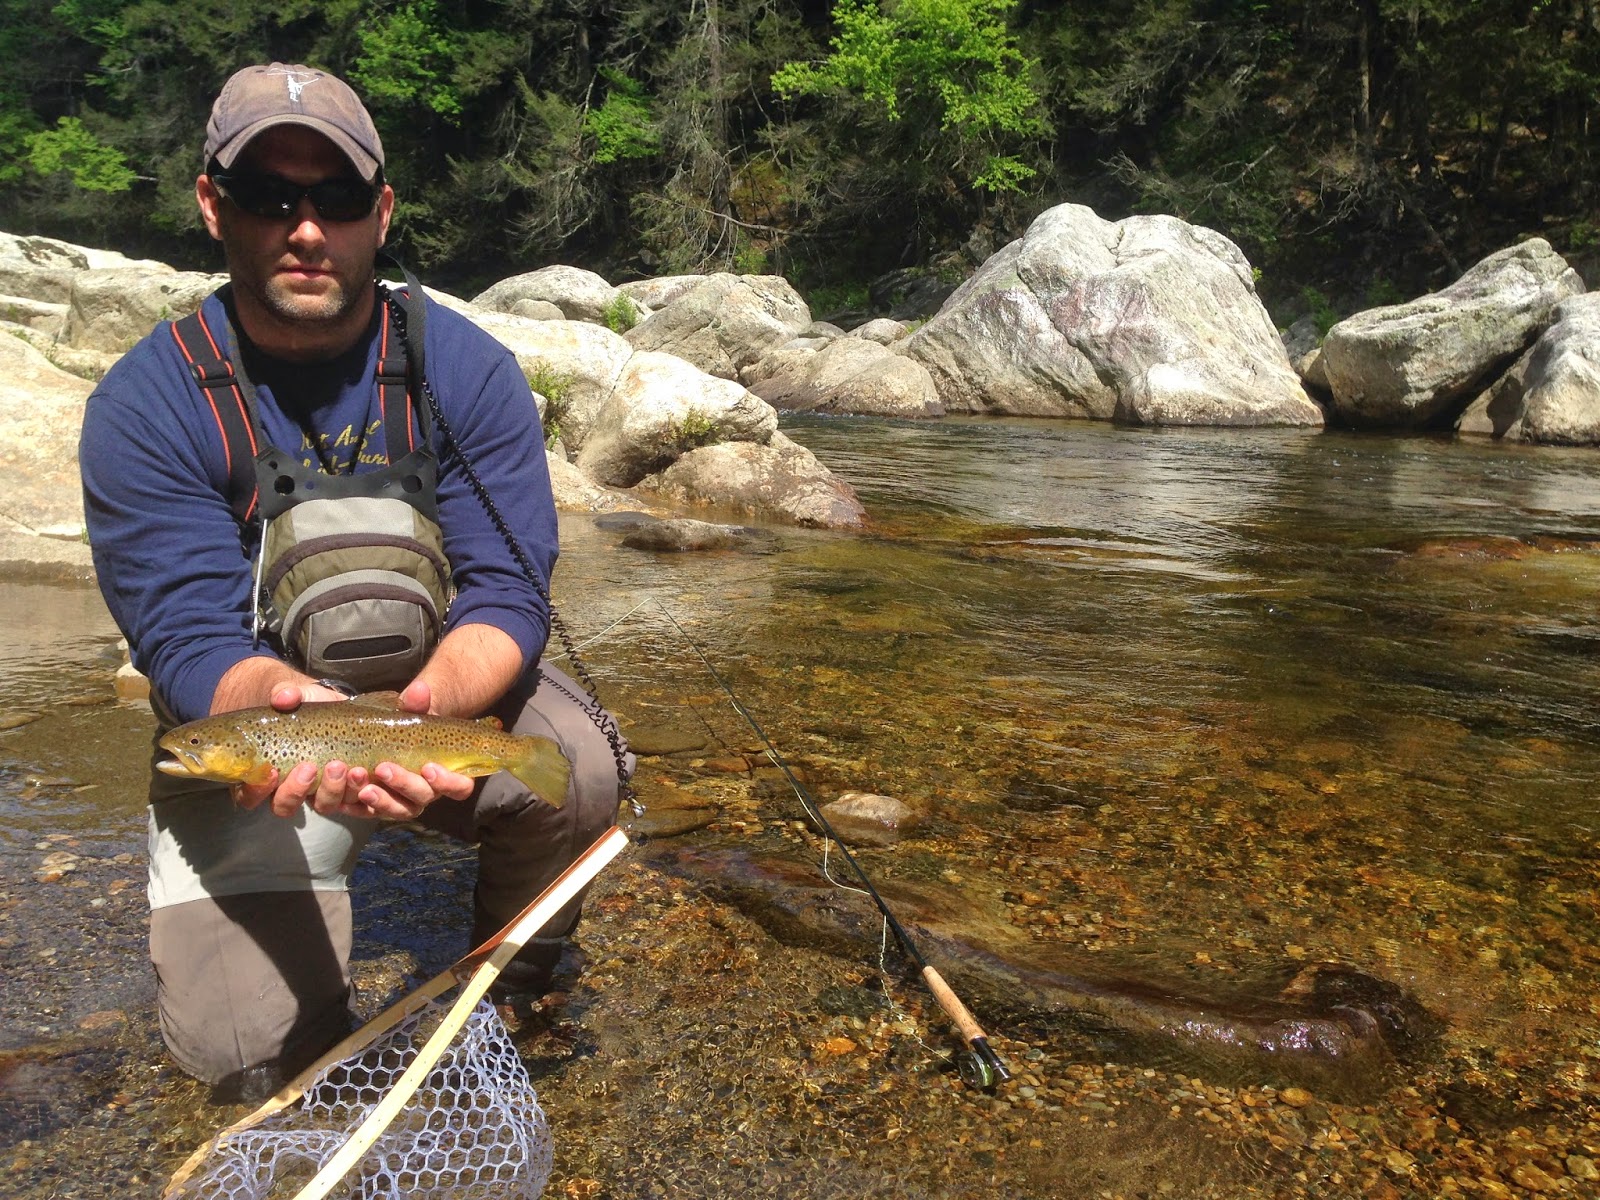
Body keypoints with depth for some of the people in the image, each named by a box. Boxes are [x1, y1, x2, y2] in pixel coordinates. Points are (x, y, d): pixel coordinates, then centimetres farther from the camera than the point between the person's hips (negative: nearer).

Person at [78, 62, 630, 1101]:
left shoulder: (468, 370, -12)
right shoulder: (145, 405, -13)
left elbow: (506, 594, -17)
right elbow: (190, 634, -19)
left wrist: (426, 705, -39)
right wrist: (290, 706, -43)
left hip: (453, 691, 1)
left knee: (580, 770, -30)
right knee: (250, 1049, -15)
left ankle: (517, 992, 4)